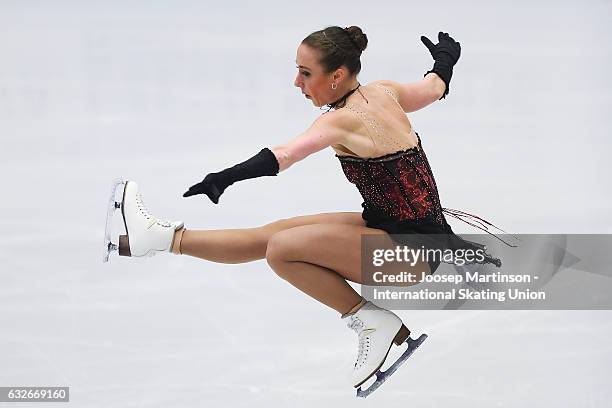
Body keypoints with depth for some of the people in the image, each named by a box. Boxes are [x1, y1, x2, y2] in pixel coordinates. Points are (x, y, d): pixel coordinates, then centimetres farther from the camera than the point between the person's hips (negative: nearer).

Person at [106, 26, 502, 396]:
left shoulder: (343, 120, -21)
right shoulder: (383, 92, 3)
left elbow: (284, 154, -39)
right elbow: (435, 87, 23)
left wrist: (227, 176, -52)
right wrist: (445, 57, 43)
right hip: (408, 230, 10)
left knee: (280, 249, -17)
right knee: (269, 234, 8)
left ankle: (372, 321, -8)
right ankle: (163, 237, 16)